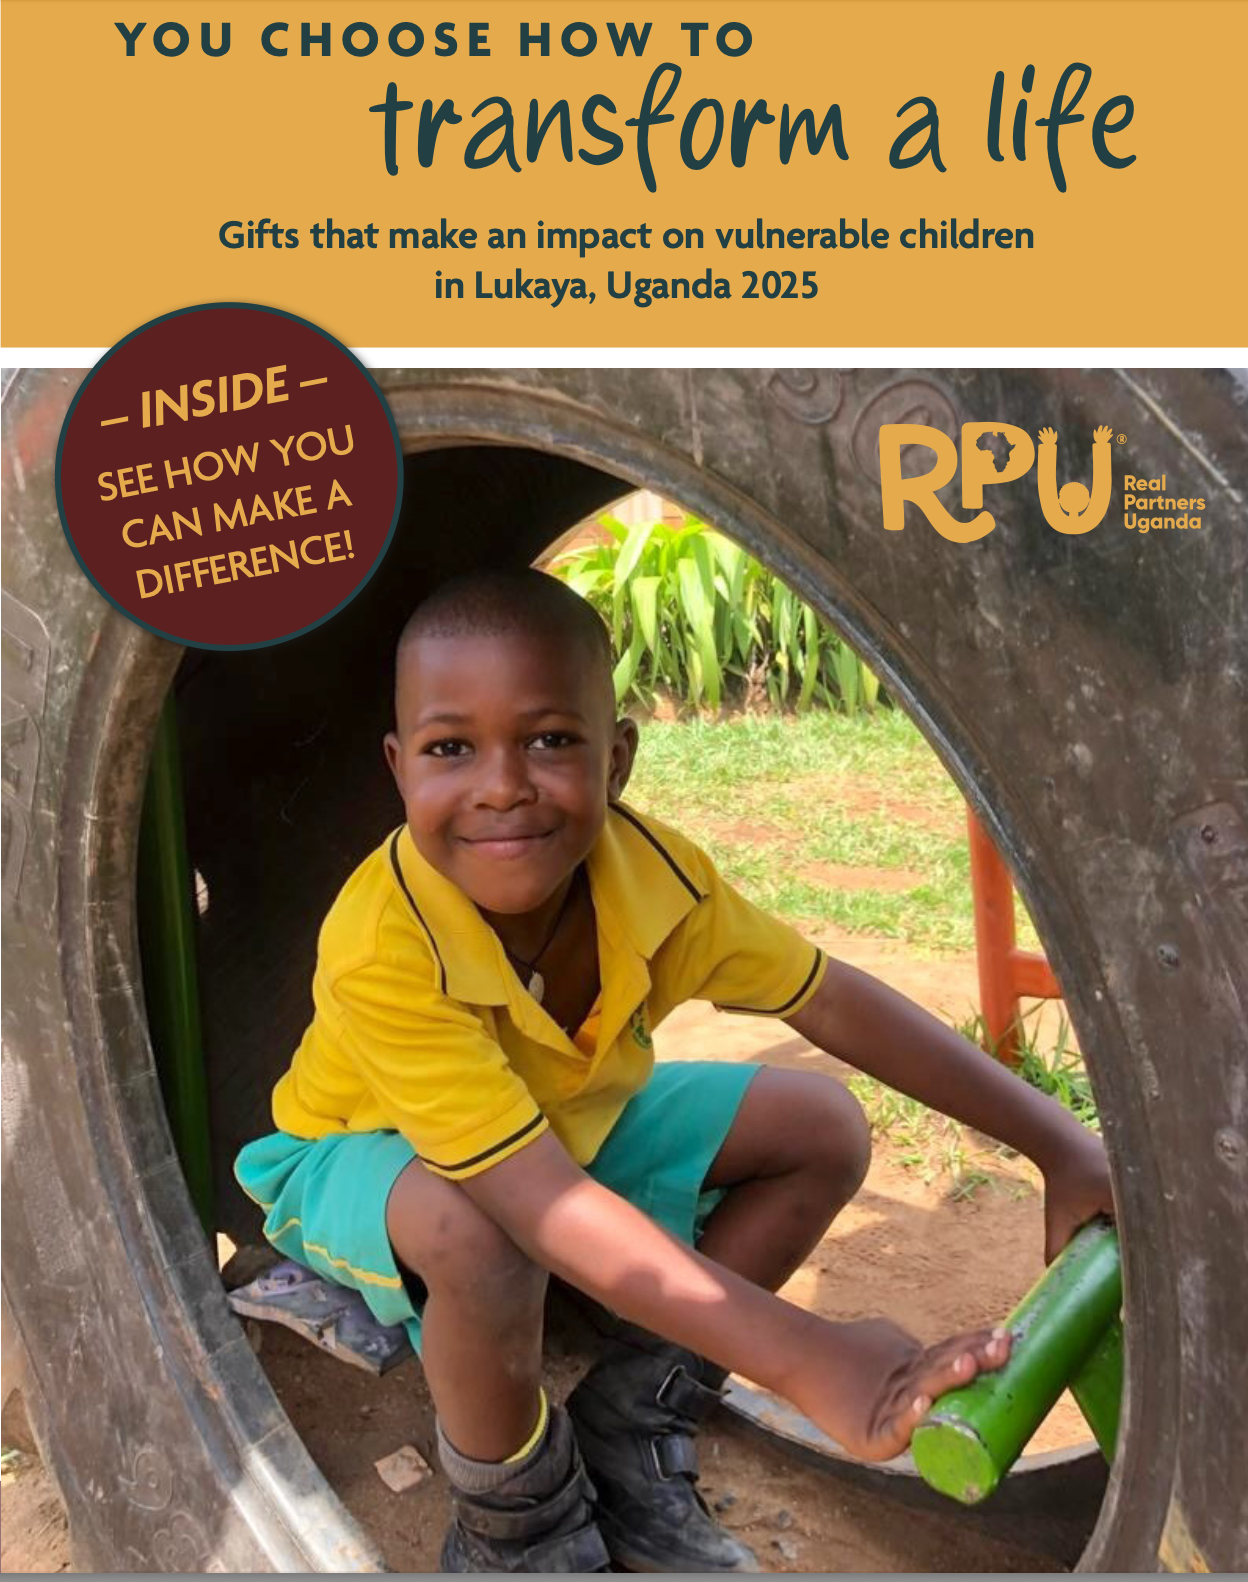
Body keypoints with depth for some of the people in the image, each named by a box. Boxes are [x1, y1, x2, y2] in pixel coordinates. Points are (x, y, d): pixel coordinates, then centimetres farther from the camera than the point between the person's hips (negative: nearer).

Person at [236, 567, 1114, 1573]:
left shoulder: (655, 877, -24)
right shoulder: (381, 953, -39)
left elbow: (834, 1002, -15)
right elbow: (540, 1202, -44)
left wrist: (1058, 1143, -19)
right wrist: (807, 1360, -49)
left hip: (568, 1119, 6)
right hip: (367, 1156, -5)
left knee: (821, 1127, -6)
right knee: (477, 1231, -40)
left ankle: (630, 1433, 0)